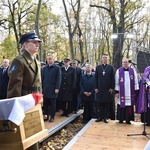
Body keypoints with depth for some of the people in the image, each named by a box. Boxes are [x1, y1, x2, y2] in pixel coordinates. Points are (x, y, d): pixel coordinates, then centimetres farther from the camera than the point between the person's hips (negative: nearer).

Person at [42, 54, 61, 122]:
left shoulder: (57, 67, -2)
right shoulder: (44, 68, 11)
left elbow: (58, 79, -6)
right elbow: (42, 78, 12)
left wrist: (57, 88, -12)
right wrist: (41, 87, 6)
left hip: (53, 89, -4)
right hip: (45, 89, 4)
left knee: (52, 104, 4)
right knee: (45, 104, 7)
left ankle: (52, 117, 14)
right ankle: (46, 116, 17)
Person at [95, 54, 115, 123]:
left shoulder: (111, 67, 5)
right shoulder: (98, 67, 8)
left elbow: (112, 78, 2)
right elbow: (96, 78, 7)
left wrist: (112, 88, -5)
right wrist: (96, 87, 0)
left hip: (108, 89, -1)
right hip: (100, 88, 1)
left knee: (107, 104, 3)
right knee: (99, 103, 4)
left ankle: (105, 117, 12)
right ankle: (100, 117, 13)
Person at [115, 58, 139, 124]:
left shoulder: (132, 71, 7)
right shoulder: (118, 71, 3)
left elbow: (135, 82, 7)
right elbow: (116, 82, 2)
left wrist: (136, 91, 1)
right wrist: (116, 91, -3)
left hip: (130, 92, 1)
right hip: (122, 92, -1)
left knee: (129, 106, 2)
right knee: (121, 105, 3)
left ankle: (128, 119, 11)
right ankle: (121, 119, 14)